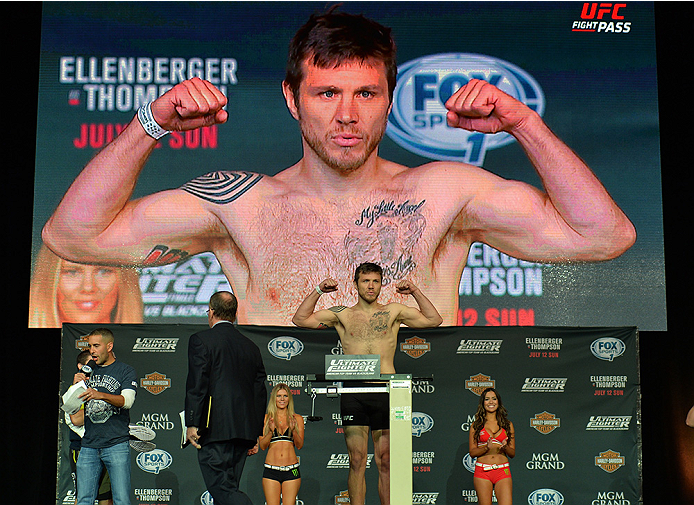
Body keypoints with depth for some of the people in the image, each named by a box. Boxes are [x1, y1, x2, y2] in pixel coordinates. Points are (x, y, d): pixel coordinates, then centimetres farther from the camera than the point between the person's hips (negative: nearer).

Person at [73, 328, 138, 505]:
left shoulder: (126, 371, 6)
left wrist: (100, 395, -29)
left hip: (116, 445, -4)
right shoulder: (86, 373, 19)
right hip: (88, 446, 4)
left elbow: (127, 400, -12)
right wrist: (75, 386, -4)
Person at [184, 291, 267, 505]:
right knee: (228, 487, 12)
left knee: (221, 487, -10)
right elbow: (260, 392, 16)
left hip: (215, 428, -7)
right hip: (244, 429, 7)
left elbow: (196, 385, -10)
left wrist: (191, 423, -9)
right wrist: (256, 435, 20)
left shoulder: (201, 340, -1)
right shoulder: (251, 347, 16)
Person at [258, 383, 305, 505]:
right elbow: (262, 446, 5)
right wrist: (271, 431, -12)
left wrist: (293, 430, -13)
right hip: (271, 471, 0)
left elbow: (300, 445, 4)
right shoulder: (266, 418, 9)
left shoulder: (297, 418, 10)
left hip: (291, 471, 0)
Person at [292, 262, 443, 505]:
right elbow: (300, 319, 10)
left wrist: (415, 292, 3)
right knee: (357, 460, 0)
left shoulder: (393, 312, 12)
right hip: (353, 393, 0)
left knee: (385, 462, 3)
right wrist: (318, 291, 3)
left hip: (385, 392, 0)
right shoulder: (342, 314, 12)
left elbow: (434, 320, 10)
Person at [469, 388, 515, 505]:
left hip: (502, 471, 1)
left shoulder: (508, 425, 12)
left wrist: (505, 447, -9)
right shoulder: (476, 425, 8)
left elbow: (512, 453, 13)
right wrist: (487, 448, -12)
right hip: (482, 472, -1)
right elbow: (472, 452, 6)